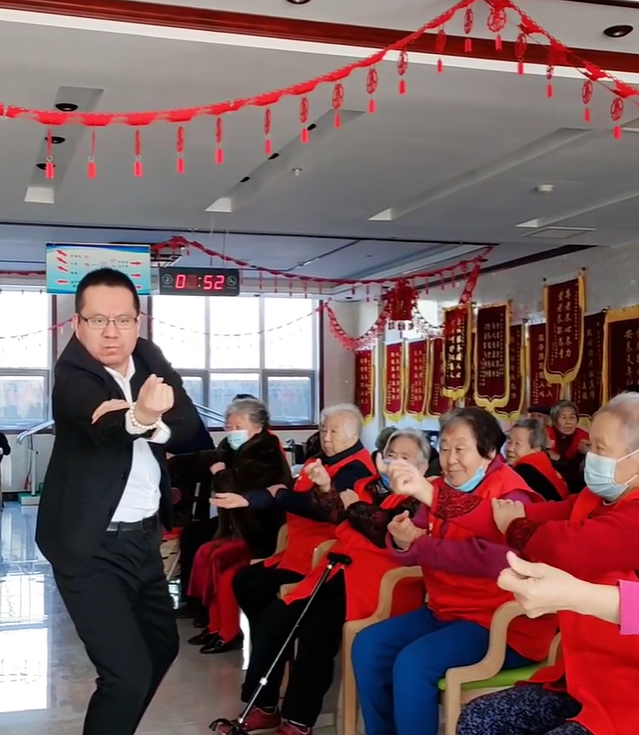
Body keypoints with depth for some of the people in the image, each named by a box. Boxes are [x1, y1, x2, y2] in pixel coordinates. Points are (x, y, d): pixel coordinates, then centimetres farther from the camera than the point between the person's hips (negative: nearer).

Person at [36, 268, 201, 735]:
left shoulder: (148, 357, 1)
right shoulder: (72, 375, -19)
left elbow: (191, 424, -9)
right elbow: (106, 426, -39)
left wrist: (154, 423, -30)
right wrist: (140, 416, -61)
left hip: (143, 535, 8)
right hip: (93, 545, -8)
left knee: (163, 645, 23)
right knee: (128, 671, -13)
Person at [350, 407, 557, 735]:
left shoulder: (509, 495, -14)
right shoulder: (441, 489, 7)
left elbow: (490, 558, -31)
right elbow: (412, 551, 3)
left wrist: (418, 544, -24)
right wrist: (401, 540, -22)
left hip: (499, 622, -8)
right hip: (445, 611, 8)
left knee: (412, 663, -25)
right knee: (368, 645, -3)